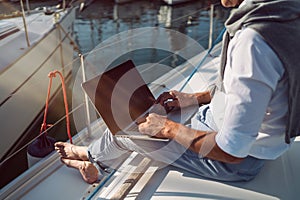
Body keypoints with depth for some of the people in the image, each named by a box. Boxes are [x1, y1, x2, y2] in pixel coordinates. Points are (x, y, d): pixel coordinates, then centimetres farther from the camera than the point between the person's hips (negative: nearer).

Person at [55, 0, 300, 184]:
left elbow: (232, 151, -32)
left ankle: (89, 154, 41)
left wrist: (169, 128, -17)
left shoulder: (253, 41, -35)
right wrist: (194, 98, 8)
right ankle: (95, 165, 38)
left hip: (235, 160, -8)